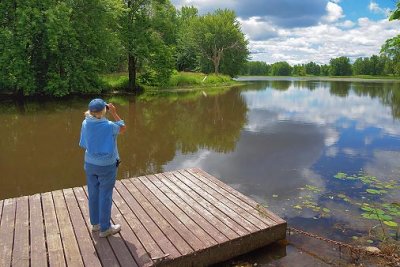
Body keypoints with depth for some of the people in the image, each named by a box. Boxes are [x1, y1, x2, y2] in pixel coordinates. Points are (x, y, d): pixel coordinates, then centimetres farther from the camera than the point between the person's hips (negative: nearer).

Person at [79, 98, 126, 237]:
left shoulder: (85, 124, -7)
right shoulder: (109, 126, -23)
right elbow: (123, 128, -1)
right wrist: (114, 113, -2)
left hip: (90, 164, 5)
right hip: (107, 166, -5)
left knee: (93, 194, 18)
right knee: (105, 196, 7)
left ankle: (95, 223, 35)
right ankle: (105, 228, 19)